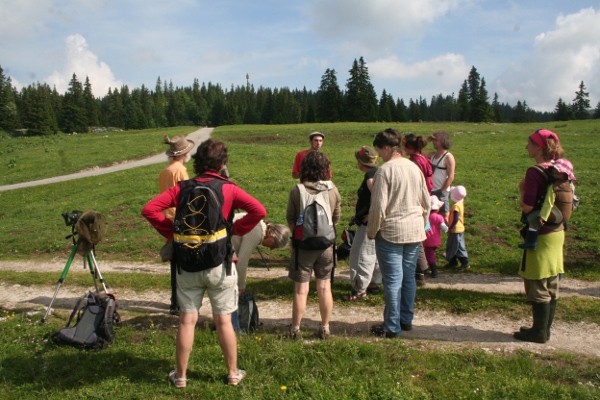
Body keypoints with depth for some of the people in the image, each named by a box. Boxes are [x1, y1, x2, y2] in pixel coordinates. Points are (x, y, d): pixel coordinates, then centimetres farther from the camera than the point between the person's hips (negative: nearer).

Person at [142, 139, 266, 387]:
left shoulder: (183, 188, 0)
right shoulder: (228, 189, -7)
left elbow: (149, 210, -7)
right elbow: (258, 211, -18)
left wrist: (171, 232, 1)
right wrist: (236, 229, -5)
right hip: (219, 264, -2)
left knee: (187, 320, 12)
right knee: (223, 321, 10)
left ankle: (180, 375, 24)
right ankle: (233, 373, 24)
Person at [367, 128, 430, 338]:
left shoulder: (385, 170, -14)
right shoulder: (414, 167, 6)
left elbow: (378, 206, -15)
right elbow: (426, 201, 12)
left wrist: (372, 231, -3)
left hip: (391, 232, -6)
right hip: (415, 232, 7)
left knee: (393, 280, 0)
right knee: (409, 277, 15)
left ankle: (392, 327, 8)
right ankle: (406, 320, 26)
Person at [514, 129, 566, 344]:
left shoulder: (535, 172, -19)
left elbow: (527, 207, -21)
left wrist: (522, 189, -4)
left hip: (541, 235, -8)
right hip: (558, 232, 9)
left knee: (538, 286, 3)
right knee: (552, 285, 15)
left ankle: (539, 332, 13)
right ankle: (544, 328, 27)